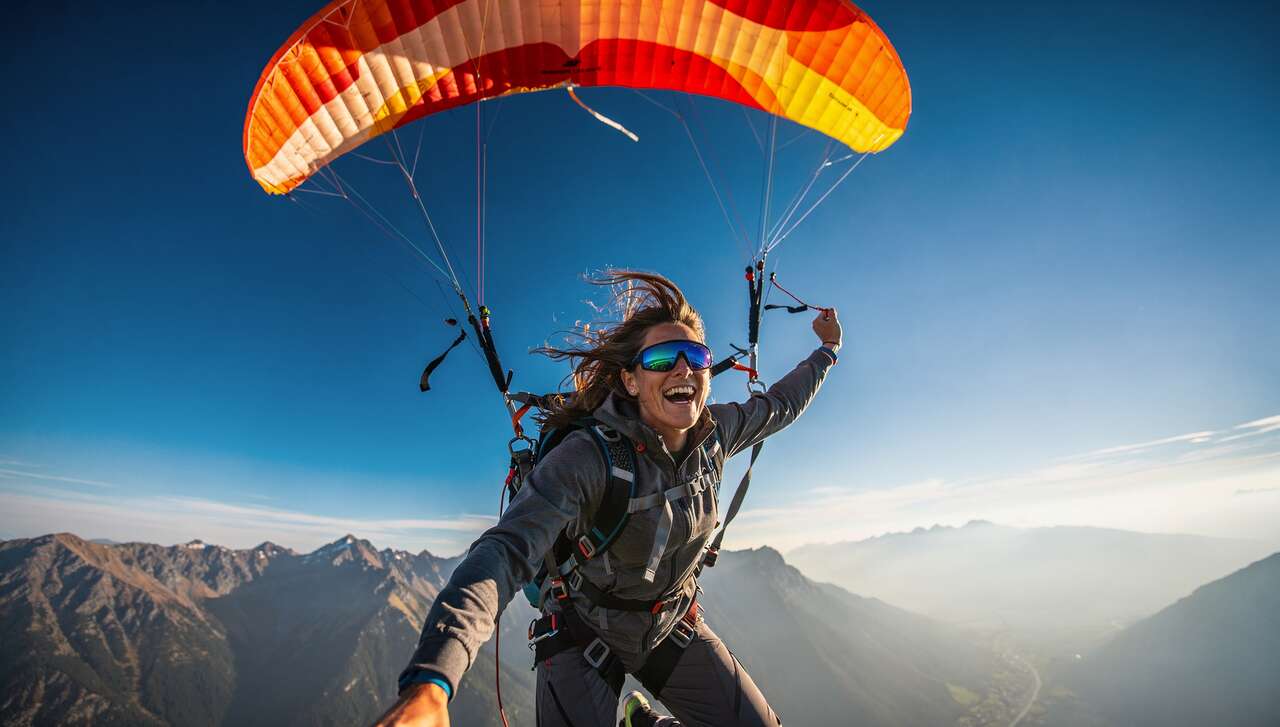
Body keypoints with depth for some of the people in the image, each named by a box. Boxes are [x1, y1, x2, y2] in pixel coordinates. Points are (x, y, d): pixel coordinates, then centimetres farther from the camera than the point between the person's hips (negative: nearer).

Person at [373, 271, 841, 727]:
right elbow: (507, 552, -43)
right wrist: (429, 684, -56)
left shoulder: (714, 432, -13)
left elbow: (778, 406, 7)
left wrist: (826, 352, 20)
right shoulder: (588, 456, -32)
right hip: (586, 636, -4)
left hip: (673, 625, 5)